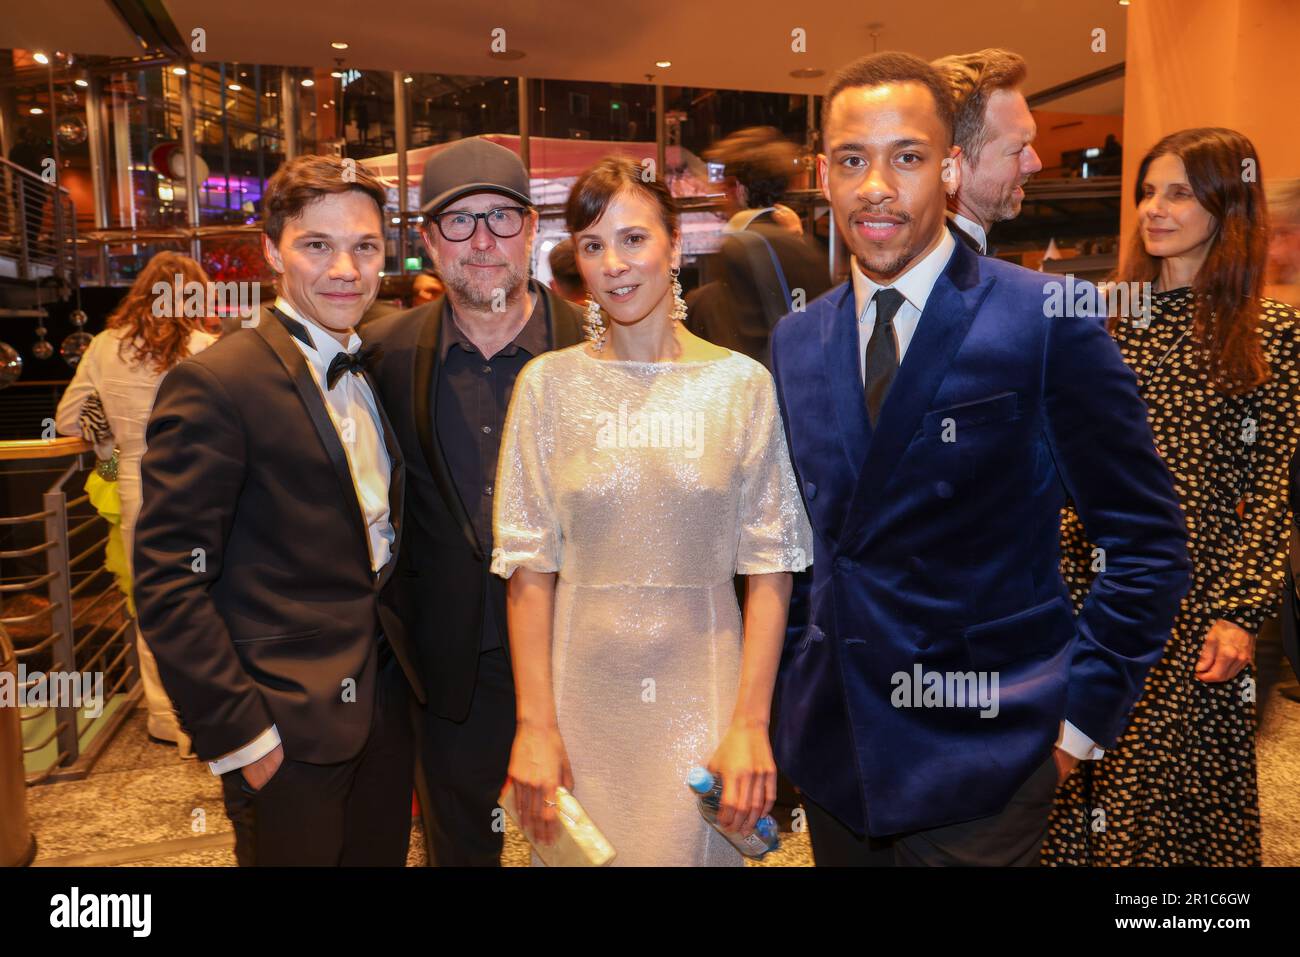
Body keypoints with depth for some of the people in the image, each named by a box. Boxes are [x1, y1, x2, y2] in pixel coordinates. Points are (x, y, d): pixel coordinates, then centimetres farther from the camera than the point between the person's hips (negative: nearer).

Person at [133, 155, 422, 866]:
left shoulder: (375, 370, 7)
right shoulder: (215, 384, -16)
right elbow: (170, 585, -17)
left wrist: (404, 658, 7)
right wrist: (238, 736, -16)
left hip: (385, 693, 7)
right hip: (288, 723, -6)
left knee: (385, 852, 21)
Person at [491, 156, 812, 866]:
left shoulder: (741, 383, -3)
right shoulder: (548, 382, -1)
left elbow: (770, 565, -3)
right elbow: (529, 566, -1)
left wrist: (751, 724, -9)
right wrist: (534, 726, -5)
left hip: (702, 684, 0)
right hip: (582, 685, 1)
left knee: (696, 849, 11)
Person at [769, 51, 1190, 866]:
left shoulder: (1046, 320, -12)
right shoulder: (796, 340, 3)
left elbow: (1148, 540, -8)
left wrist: (1081, 715, -9)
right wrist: (791, 688, 7)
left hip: (979, 767, -4)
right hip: (829, 746, 5)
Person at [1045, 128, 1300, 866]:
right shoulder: (1115, 320, 6)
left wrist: (1240, 611, -12)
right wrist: (1060, 574, 2)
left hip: (1195, 594, -3)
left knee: (1176, 779, 8)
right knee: (1091, 772, 12)